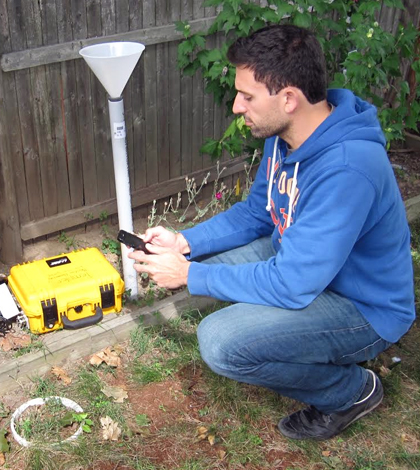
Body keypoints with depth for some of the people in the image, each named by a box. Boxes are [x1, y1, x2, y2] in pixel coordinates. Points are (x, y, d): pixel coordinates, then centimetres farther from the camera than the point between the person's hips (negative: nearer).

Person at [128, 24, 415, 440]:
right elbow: (255, 214, 9)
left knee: (220, 342, -25)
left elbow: (291, 285, -33)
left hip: (364, 309, -9)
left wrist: (189, 275, -23)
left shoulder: (345, 169, -35)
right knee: (206, 258, 4)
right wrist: (186, 242, -6)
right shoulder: (285, 135, -5)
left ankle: (352, 390, 0)